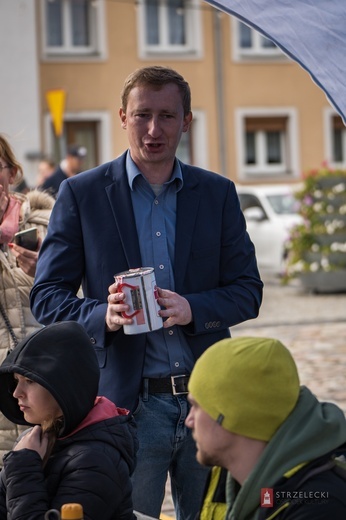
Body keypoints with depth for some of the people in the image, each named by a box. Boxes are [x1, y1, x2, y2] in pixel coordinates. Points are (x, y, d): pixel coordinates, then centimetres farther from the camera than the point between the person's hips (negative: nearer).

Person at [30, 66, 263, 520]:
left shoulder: (218, 194, 8)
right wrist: (103, 315, -21)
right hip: (127, 403, -2)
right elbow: (47, 296, 0)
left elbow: (248, 290, 7)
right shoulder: (81, 194, 1)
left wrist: (192, 309, -14)